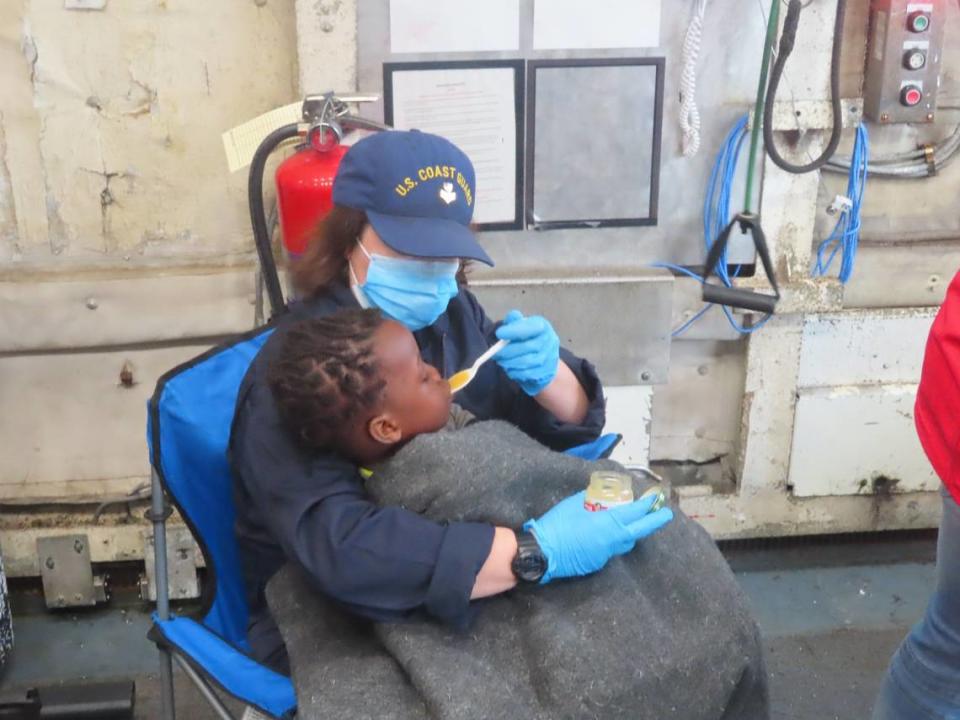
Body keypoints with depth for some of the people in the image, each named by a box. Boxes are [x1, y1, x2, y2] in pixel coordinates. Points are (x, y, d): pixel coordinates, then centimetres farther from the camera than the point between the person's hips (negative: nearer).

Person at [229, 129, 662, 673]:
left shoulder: (454, 313, -3)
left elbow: (570, 426, 2)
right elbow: (339, 548, -37)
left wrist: (548, 375, -21)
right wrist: (536, 553, -43)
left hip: (463, 600, 6)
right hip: (338, 626, -6)